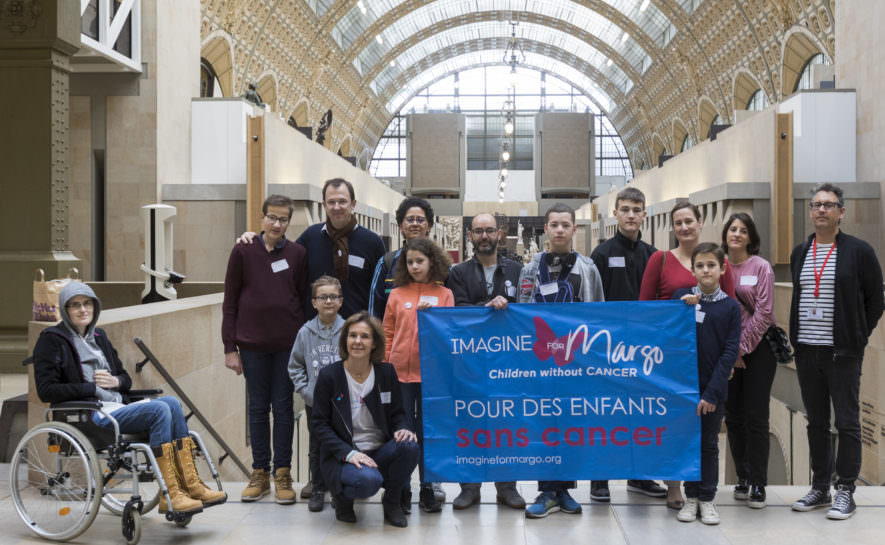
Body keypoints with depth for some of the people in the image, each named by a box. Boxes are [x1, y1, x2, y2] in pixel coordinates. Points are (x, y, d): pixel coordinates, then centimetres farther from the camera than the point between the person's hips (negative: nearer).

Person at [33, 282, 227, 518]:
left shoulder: (98, 337, 21)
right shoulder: (52, 340, 0)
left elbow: (126, 379, 25)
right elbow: (46, 391, -11)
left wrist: (115, 381, 1)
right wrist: (91, 387, -13)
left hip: (119, 407, 7)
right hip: (89, 416, -7)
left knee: (171, 402, -18)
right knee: (159, 410, -26)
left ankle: (189, 484, -18)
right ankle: (169, 496, -28)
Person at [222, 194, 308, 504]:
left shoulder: (297, 254, 3)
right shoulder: (243, 251, 1)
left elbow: (304, 299, 8)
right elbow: (230, 301, 2)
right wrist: (230, 347, -2)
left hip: (288, 344, 0)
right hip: (253, 344, 0)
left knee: (283, 407, 5)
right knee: (258, 408, 7)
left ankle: (283, 474, 13)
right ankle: (260, 473, 17)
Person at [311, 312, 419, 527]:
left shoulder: (386, 372, 4)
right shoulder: (329, 376, -5)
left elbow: (397, 412, 10)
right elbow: (319, 423, -5)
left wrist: (402, 429, -15)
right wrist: (348, 453, -19)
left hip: (381, 452, 4)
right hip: (341, 456, -3)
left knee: (409, 445, -28)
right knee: (368, 480, -35)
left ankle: (391, 502, -1)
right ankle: (342, 497, 4)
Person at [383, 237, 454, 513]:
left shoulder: (444, 294, 5)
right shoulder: (397, 295, 6)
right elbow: (388, 333, 9)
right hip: (401, 373, 0)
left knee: (428, 432, 6)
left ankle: (427, 490, 15)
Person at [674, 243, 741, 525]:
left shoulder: (731, 307, -3)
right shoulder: (682, 296, 0)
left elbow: (730, 352, -6)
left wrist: (713, 392, -12)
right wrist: (684, 307, -18)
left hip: (713, 387, -1)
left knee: (709, 444, 9)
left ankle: (707, 499, 19)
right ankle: (691, 497, 21)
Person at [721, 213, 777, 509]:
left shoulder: (761, 267, -4)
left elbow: (764, 313, -9)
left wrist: (742, 348, -10)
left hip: (757, 347, -3)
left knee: (756, 418, -4)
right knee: (733, 417, 6)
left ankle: (758, 484, 3)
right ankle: (743, 478, 18)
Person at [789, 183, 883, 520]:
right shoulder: (799, 253, 12)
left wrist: (857, 338, -2)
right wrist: (797, 338, 11)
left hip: (842, 353, -5)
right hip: (806, 352, 5)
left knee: (847, 422, 0)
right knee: (816, 422, 11)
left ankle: (845, 492, 8)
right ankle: (820, 488, 21)